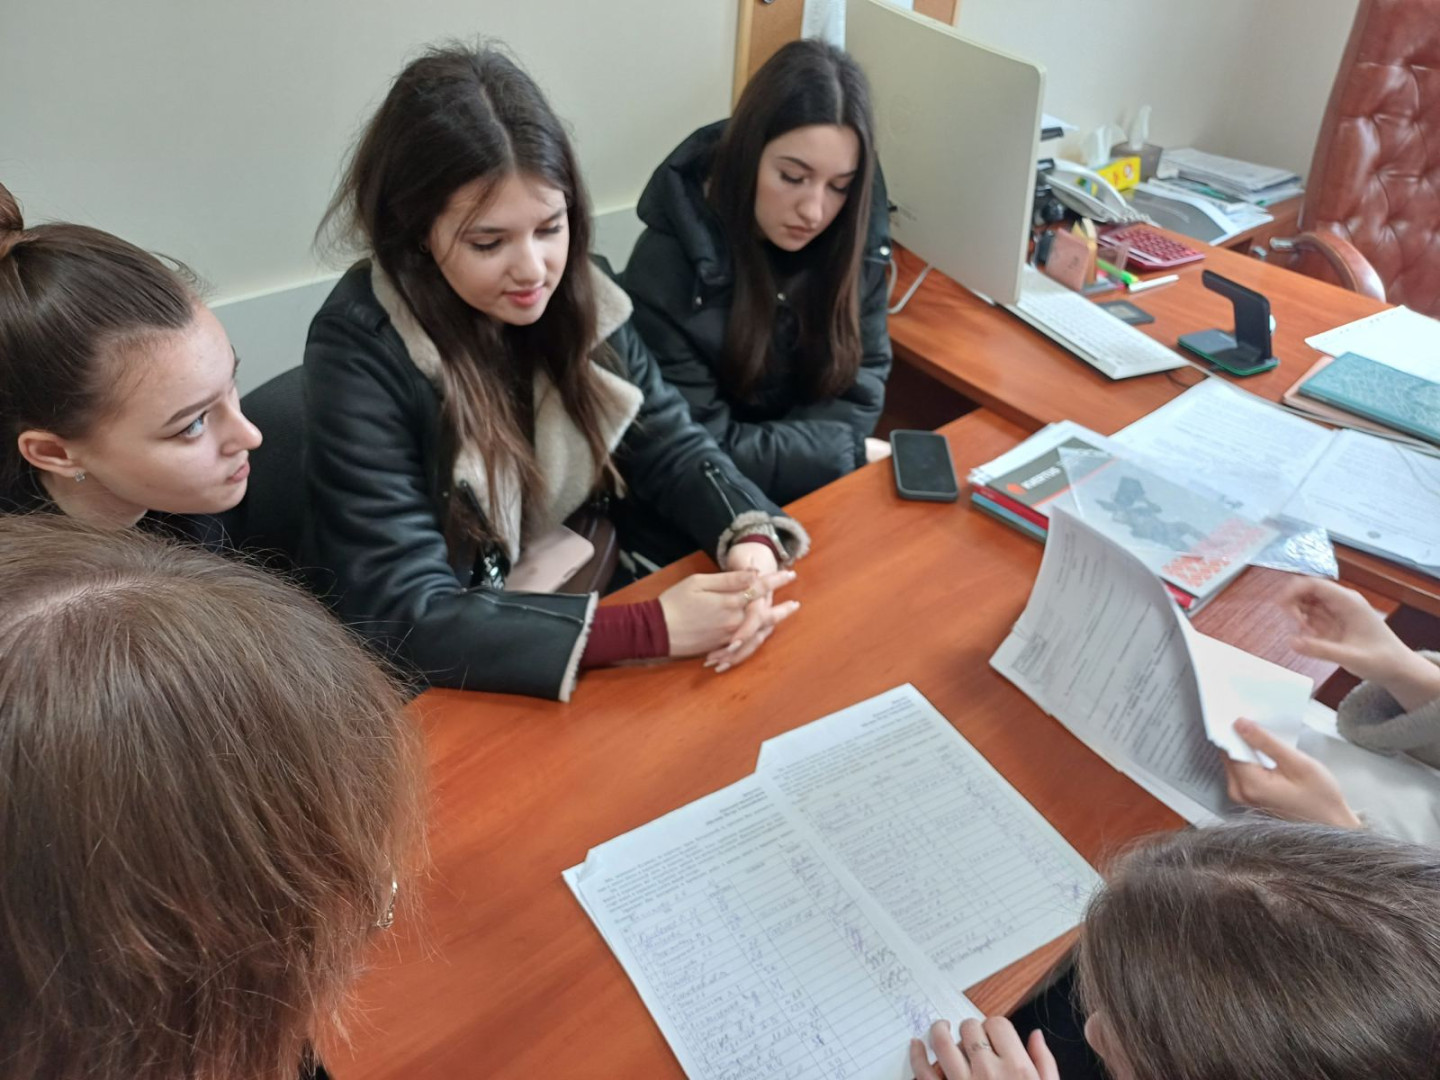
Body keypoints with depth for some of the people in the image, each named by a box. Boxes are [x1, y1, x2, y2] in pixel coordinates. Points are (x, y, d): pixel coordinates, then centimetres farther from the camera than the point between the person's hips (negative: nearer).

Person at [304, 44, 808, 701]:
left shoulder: (576, 294, -6)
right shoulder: (358, 354, -22)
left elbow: (670, 447, 1)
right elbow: (405, 615, -25)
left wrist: (750, 543, -21)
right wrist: (652, 630, -31)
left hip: (605, 594, 6)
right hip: (467, 688, -6)